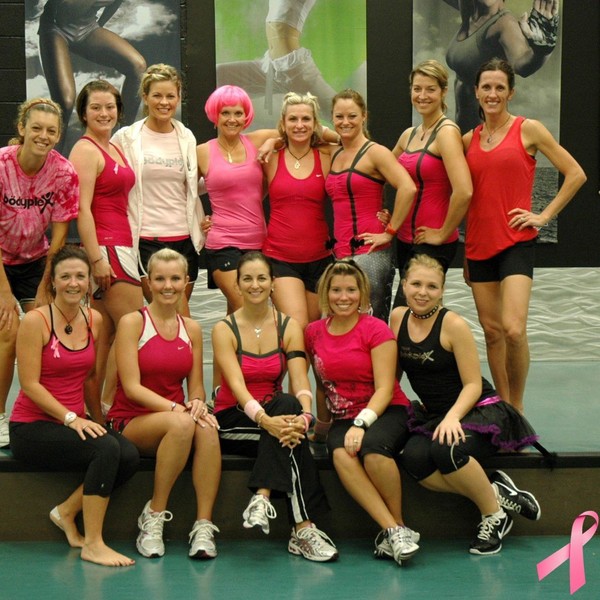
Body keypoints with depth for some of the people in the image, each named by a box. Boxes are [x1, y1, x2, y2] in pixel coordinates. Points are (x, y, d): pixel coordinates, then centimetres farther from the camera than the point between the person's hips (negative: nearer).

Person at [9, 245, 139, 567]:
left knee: (129, 455, -23)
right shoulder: (36, 321, -10)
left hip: (74, 422, 6)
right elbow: (30, 385, -14)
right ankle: (93, 544, -20)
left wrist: (93, 418, 7)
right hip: (31, 427, -6)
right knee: (107, 448, -31)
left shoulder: (94, 320, 7)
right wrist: (70, 418, -21)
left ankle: (67, 511, 0)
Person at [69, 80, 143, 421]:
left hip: (121, 247, 9)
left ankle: (97, 414, 12)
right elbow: (82, 209, -16)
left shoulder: (115, 149, 18)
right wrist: (96, 259, -21)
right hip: (105, 249, -9)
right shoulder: (85, 151, -9)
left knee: (105, 335, 8)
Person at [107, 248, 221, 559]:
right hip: (130, 422, -4)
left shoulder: (191, 329, 11)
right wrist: (174, 408, -24)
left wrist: (197, 403, -13)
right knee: (182, 423, -36)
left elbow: (196, 386, 12)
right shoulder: (132, 322, -4)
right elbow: (132, 387, -11)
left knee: (206, 428, -32)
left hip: (175, 419, 4)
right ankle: (153, 517, -21)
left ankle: (203, 526, -31)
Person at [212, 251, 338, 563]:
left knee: (289, 406, -36)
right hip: (232, 422, -3)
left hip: (274, 413, 3)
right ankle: (303, 528, -44)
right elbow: (236, 385, -19)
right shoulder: (224, 329, -4)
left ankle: (263, 497, -42)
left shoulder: (289, 327, 5)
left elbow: (300, 382, -9)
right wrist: (264, 419, -40)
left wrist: (304, 416, -33)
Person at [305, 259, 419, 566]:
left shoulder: (376, 330, -4)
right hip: (342, 419, 3)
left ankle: (398, 527, -18)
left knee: (372, 446, -37)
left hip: (386, 413, -3)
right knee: (341, 455, -33)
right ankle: (392, 529, -32)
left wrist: (361, 424, -23)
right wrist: (322, 423, 24)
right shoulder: (314, 333, 9)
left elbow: (385, 389, -11)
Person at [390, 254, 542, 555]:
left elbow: (473, 384, -13)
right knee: (414, 458, -29)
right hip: (434, 415, 5)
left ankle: (494, 515, -11)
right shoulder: (398, 318, 2)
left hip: (480, 411, -5)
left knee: (446, 450, -37)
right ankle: (497, 493, -12)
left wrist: (452, 417, -30)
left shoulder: (453, 325, -13)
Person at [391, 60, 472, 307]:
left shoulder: (446, 132, -14)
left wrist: (443, 233, -16)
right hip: (405, 240, 8)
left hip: (432, 244, -8)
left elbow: (463, 191, -27)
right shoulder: (409, 134, 10)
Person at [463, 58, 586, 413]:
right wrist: (464, 253, 12)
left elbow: (576, 174, -2)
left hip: (516, 241, -5)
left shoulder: (528, 130, -1)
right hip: (479, 243, 5)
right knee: (491, 330, 7)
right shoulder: (469, 139, 11)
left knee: (513, 330, -18)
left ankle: (517, 409, 0)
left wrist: (544, 216, -5)